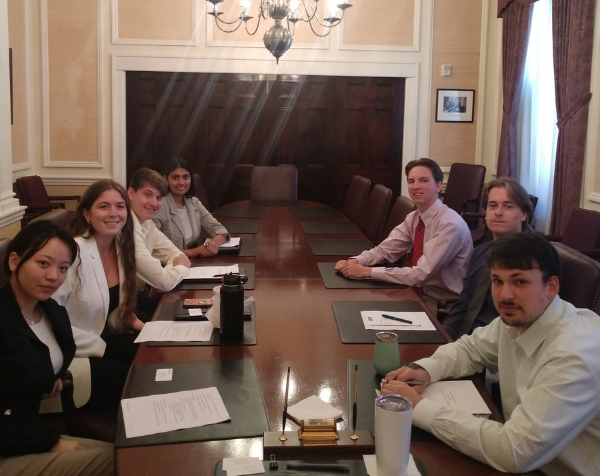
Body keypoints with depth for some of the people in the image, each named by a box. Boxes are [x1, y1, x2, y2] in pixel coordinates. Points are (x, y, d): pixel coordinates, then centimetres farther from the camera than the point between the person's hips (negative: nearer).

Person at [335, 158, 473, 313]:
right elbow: (385, 250, 1)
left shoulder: (450, 225, -24)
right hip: (424, 294, 6)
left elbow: (421, 274, -28)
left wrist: (367, 271, -29)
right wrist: (354, 261, -18)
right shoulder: (414, 217, 1)